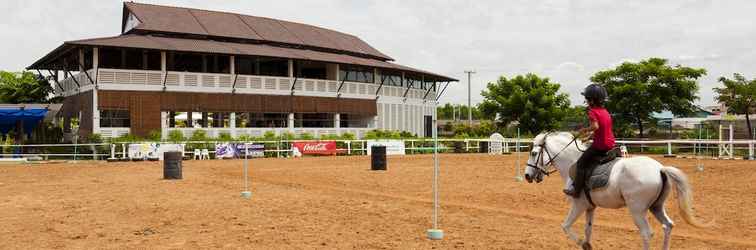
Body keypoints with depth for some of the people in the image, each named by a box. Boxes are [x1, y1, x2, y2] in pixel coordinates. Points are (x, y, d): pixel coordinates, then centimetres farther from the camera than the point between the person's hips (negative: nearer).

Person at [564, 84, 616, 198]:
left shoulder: (592, 111, -12)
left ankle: (576, 190, -2)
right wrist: (588, 134, 20)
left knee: (581, 163, -1)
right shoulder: (605, 112, 14)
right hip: (611, 144, 9)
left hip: (599, 146, -9)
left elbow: (595, 126, -27)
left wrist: (584, 130, -12)